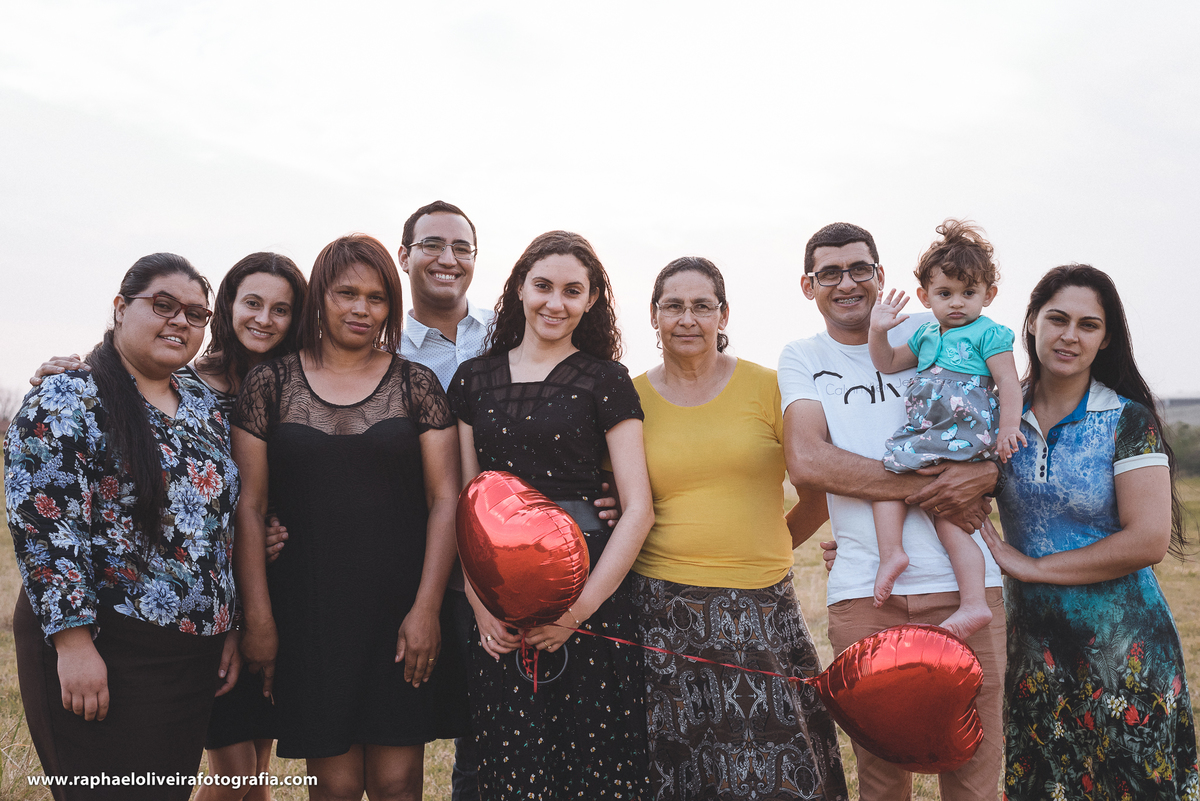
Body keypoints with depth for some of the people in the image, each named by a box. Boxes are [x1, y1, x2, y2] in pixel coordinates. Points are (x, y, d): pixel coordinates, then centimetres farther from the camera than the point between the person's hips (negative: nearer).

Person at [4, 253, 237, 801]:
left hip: (196, 653, 6)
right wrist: (73, 642, -19)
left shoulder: (205, 407, 11)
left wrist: (230, 629, 12)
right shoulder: (67, 402, -8)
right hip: (103, 656, -6)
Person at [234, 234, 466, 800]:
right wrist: (258, 618, -2)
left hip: (402, 611, 0)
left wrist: (426, 608, -7)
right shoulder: (270, 384, 4)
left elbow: (444, 500, 0)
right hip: (310, 614, 0)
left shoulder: (416, 385, 4)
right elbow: (248, 506, 3)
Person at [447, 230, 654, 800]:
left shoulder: (605, 380, 3)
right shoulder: (475, 378, 11)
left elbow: (638, 508, -3)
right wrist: (480, 601, -3)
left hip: (587, 583, -2)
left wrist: (582, 608, -11)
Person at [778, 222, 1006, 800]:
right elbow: (807, 463, -7)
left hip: (964, 580, 1)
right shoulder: (802, 358, 9)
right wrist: (924, 487, -14)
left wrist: (986, 473, -11)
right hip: (863, 593, 0)